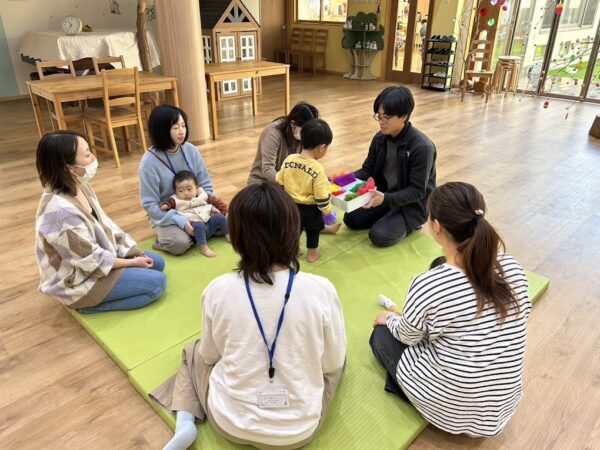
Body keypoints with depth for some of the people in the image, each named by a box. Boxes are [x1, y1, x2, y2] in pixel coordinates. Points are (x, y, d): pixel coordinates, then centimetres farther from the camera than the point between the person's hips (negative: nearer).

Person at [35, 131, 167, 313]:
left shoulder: (80, 186, -6)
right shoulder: (60, 210, -34)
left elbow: (105, 225, 4)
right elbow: (91, 260, -25)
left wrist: (133, 252, -3)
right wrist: (131, 262, -13)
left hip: (95, 258, 9)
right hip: (79, 280, -9)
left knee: (156, 263, 11)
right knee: (157, 282, -11)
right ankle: (91, 304, -2)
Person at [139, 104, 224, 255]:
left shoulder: (190, 150, -6)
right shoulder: (150, 161, -19)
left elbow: (205, 185, 2)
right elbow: (149, 204, -18)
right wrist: (180, 221, -29)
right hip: (166, 215, -4)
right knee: (179, 243, -31)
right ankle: (162, 240, 1)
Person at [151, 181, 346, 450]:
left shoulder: (217, 291, -18)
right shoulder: (320, 290, -21)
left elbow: (210, 354, 0)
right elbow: (332, 363, -6)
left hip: (230, 422, 1)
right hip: (300, 428, 0)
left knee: (195, 352, 28)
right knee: (335, 360, 27)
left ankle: (185, 422, 9)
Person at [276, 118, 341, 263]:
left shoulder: (288, 160, -10)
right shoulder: (317, 169, -25)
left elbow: (279, 184, 0)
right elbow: (322, 196, -21)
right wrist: (329, 212, -5)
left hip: (290, 207, 4)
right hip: (309, 210, -4)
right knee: (313, 229, 22)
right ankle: (312, 253, 38)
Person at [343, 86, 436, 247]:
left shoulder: (422, 147, -27)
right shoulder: (380, 138, -6)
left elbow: (417, 191, -25)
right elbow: (367, 170, 1)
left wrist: (386, 199, -41)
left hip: (412, 205, -6)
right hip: (385, 195, 6)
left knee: (379, 236, -22)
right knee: (350, 219, -5)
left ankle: (409, 223, 6)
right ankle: (388, 217, 13)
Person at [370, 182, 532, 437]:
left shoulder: (428, 286, -29)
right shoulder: (512, 267, -14)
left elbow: (408, 337, -8)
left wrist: (389, 319, 16)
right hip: (504, 403, 5)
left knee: (382, 335, 17)